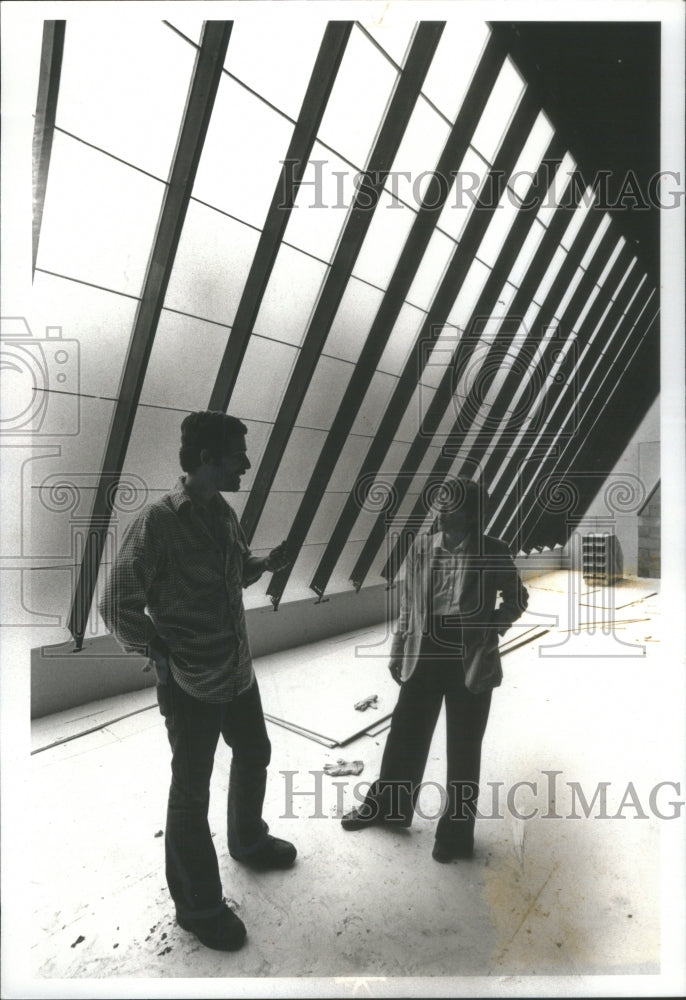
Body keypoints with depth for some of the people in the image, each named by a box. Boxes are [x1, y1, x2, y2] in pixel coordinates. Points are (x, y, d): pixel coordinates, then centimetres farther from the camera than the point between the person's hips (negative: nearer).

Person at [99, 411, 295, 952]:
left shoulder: (223, 512, 1)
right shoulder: (158, 520, -21)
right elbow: (119, 607, -18)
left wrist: (266, 562, -2)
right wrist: (163, 657, -18)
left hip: (238, 670, 8)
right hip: (190, 685, -8)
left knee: (254, 754, 25)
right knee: (192, 792, 10)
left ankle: (248, 840, 53)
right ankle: (198, 907, 33)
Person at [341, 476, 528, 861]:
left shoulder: (493, 553, -10)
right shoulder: (422, 546, -1)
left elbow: (517, 598, 5)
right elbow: (407, 604, 7)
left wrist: (491, 630, -11)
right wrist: (398, 652, 8)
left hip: (471, 662, -3)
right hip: (424, 656, 3)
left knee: (463, 750, 12)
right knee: (405, 736, 17)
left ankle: (456, 831, 33)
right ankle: (387, 805, 40)